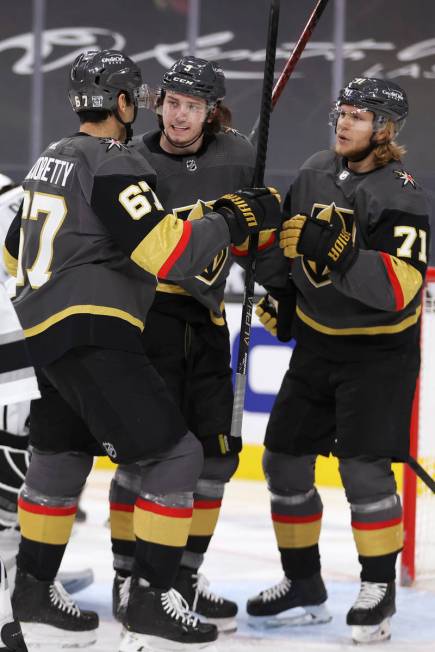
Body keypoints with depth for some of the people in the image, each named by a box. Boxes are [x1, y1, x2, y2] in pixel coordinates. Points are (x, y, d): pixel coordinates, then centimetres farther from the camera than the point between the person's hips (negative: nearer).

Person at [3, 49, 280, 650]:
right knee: (174, 454, -7)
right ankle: (150, 603, -10)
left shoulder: (53, 159, 17)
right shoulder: (114, 165, -13)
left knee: (61, 456, 22)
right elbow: (167, 251, -23)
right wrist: (235, 218, -12)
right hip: (93, 335, -10)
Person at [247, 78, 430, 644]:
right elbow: (291, 237, 20)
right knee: (284, 460, 6)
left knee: (363, 466, -15)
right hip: (316, 342, 7)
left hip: (380, 349, -7)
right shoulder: (316, 172, 1)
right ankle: (304, 586, 20)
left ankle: (379, 592, 0)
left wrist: (337, 252, -38)